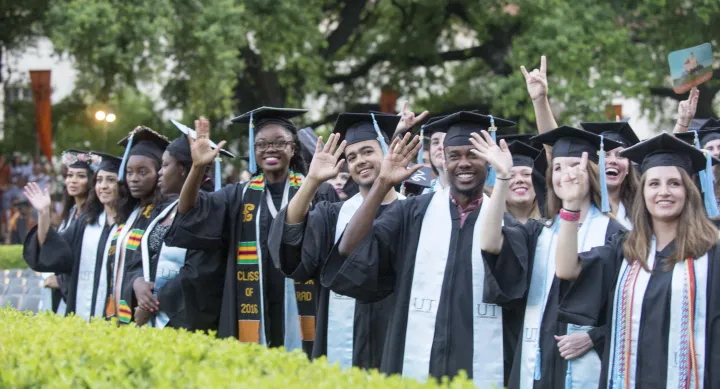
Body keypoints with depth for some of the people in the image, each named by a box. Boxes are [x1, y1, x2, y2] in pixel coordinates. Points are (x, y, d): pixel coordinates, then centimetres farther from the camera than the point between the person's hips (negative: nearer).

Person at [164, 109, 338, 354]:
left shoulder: (316, 193, 5)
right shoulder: (238, 196, 11)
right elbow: (189, 213, -2)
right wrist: (198, 167, -21)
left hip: (301, 315, -2)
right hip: (253, 317, 2)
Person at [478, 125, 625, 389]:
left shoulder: (612, 234, -1)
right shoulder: (536, 234, 12)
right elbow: (490, 245, -7)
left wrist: (593, 337, -15)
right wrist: (503, 178, -15)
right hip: (537, 368, 4)